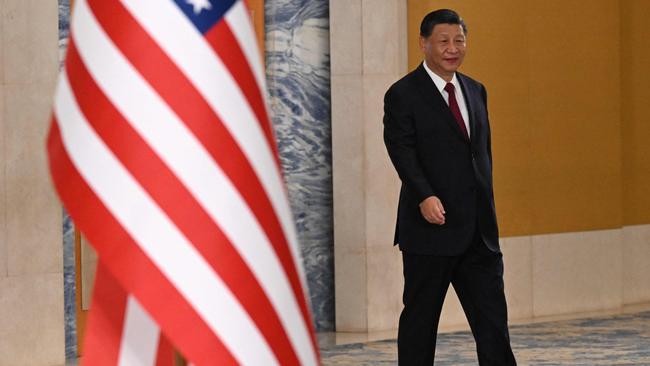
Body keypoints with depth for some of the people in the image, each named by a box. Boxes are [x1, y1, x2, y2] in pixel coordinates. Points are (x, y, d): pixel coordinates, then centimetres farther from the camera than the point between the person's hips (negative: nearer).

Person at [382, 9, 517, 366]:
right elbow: (402, 151, -17)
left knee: (492, 319, 2)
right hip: (431, 227, -5)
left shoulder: (475, 91, 15)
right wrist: (425, 197, -32)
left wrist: (487, 208, 17)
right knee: (420, 318, 4)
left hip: (478, 229, 5)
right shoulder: (403, 95, -5)